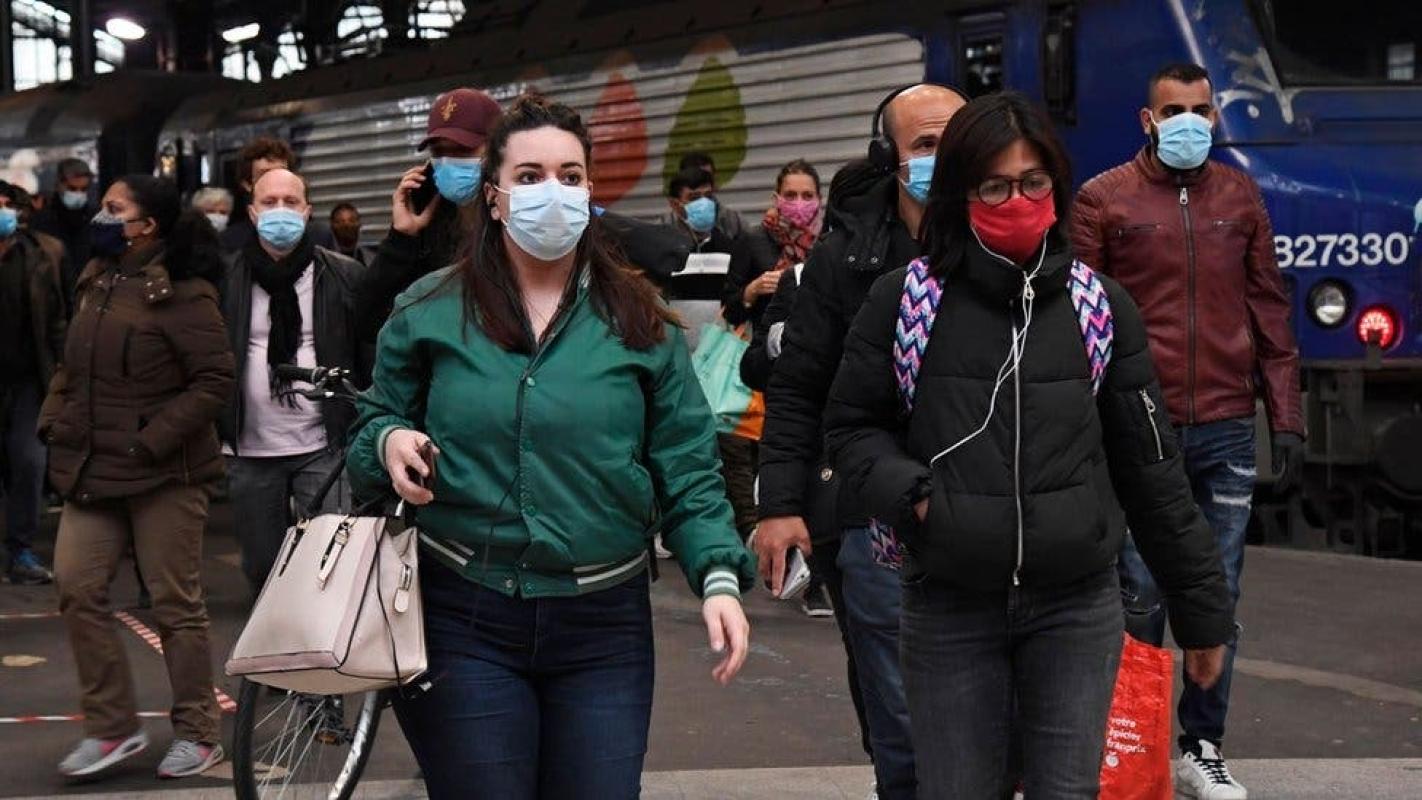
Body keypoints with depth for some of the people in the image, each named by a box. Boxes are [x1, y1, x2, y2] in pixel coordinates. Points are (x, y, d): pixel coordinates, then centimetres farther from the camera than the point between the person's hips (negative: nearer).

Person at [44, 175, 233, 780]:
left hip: (163, 474, -7)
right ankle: (112, 727, 12)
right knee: (76, 587, 0)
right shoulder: (96, 281, 11)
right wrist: (53, 420, 7)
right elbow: (73, 366, 21)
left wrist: (153, 440, -18)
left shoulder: (179, 293, -13)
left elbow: (214, 379, -16)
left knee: (175, 604, 2)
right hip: (93, 468, 7)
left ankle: (197, 734, 15)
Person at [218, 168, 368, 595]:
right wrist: (215, 433, -4)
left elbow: (370, 356, -1)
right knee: (262, 568, 13)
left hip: (324, 446, -2)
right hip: (250, 451, 2)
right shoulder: (228, 279, 2)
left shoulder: (343, 276, -1)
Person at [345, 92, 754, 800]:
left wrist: (718, 577, -12)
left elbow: (687, 471, 1)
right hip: (463, 619, 0)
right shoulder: (428, 312, 2)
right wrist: (389, 443, -12)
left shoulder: (640, 322, 2)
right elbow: (373, 427, 12)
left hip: (604, 628, 1)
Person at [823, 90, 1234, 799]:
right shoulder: (902, 299, -1)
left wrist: (1201, 607, 9)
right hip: (948, 608, -1)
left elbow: (1149, 465, 7)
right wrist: (908, 492, -13)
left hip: (1078, 607, 1)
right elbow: (851, 425, 8)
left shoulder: (1101, 305, 3)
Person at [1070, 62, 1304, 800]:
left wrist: (1287, 418, 8)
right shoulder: (1102, 200, 0)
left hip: (1228, 431, 3)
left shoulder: (1240, 197, 10)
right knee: (1140, 596, 2)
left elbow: (1269, 311, 12)